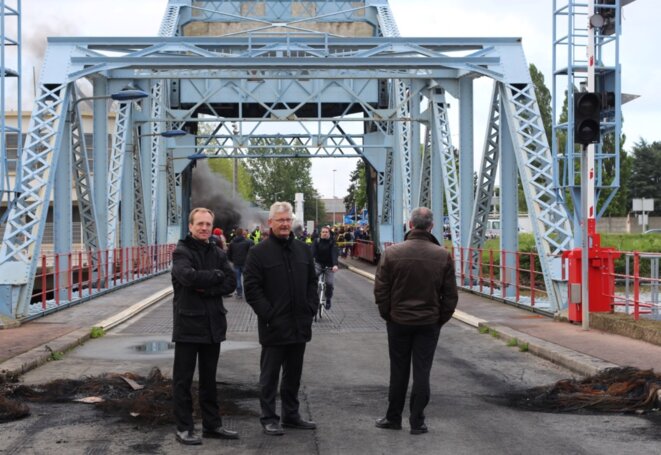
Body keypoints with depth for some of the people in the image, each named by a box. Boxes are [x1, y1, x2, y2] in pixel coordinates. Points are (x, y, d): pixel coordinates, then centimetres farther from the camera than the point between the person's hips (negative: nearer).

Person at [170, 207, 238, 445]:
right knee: (183, 379, 3)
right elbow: (188, 276, -25)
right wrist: (216, 275, -12)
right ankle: (184, 427, 10)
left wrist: (206, 288, -16)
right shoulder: (181, 252, -6)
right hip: (188, 323, -5)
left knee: (209, 378, 14)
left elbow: (231, 282, -2)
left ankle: (212, 424, 23)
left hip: (213, 324, 5)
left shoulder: (218, 253, 10)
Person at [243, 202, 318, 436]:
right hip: (273, 326, -5)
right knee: (270, 374, 3)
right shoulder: (258, 252, -6)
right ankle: (269, 418, 11)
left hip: (299, 324, 5)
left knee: (294, 373, 14)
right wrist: (268, 314, -14)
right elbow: (251, 288, -9)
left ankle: (291, 415, 26)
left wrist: (310, 309, 4)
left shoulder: (303, 249, 11)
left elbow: (312, 282, 16)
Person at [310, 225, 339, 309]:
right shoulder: (317, 241, -5)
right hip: (318, 264, 1)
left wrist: (335, 265, -39)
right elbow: (312, 252, -17)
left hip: (329, 265, -1)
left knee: (329, 283, -12)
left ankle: (328, 300, 11)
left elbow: (334, 254, -22)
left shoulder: (332, 242, -9)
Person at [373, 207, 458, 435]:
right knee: (422, 372, 6)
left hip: (398, 321, 0)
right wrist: (441, 319, 8)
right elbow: (451, 295, -2)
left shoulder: (392, 252, -8)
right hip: (429, 323, 0)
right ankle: (417, 422, 9)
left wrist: (388, 315, 7)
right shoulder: (443, 255, -6)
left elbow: (380, 290, -5)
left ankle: (393, 418, 19)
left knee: (398, 371, 10)